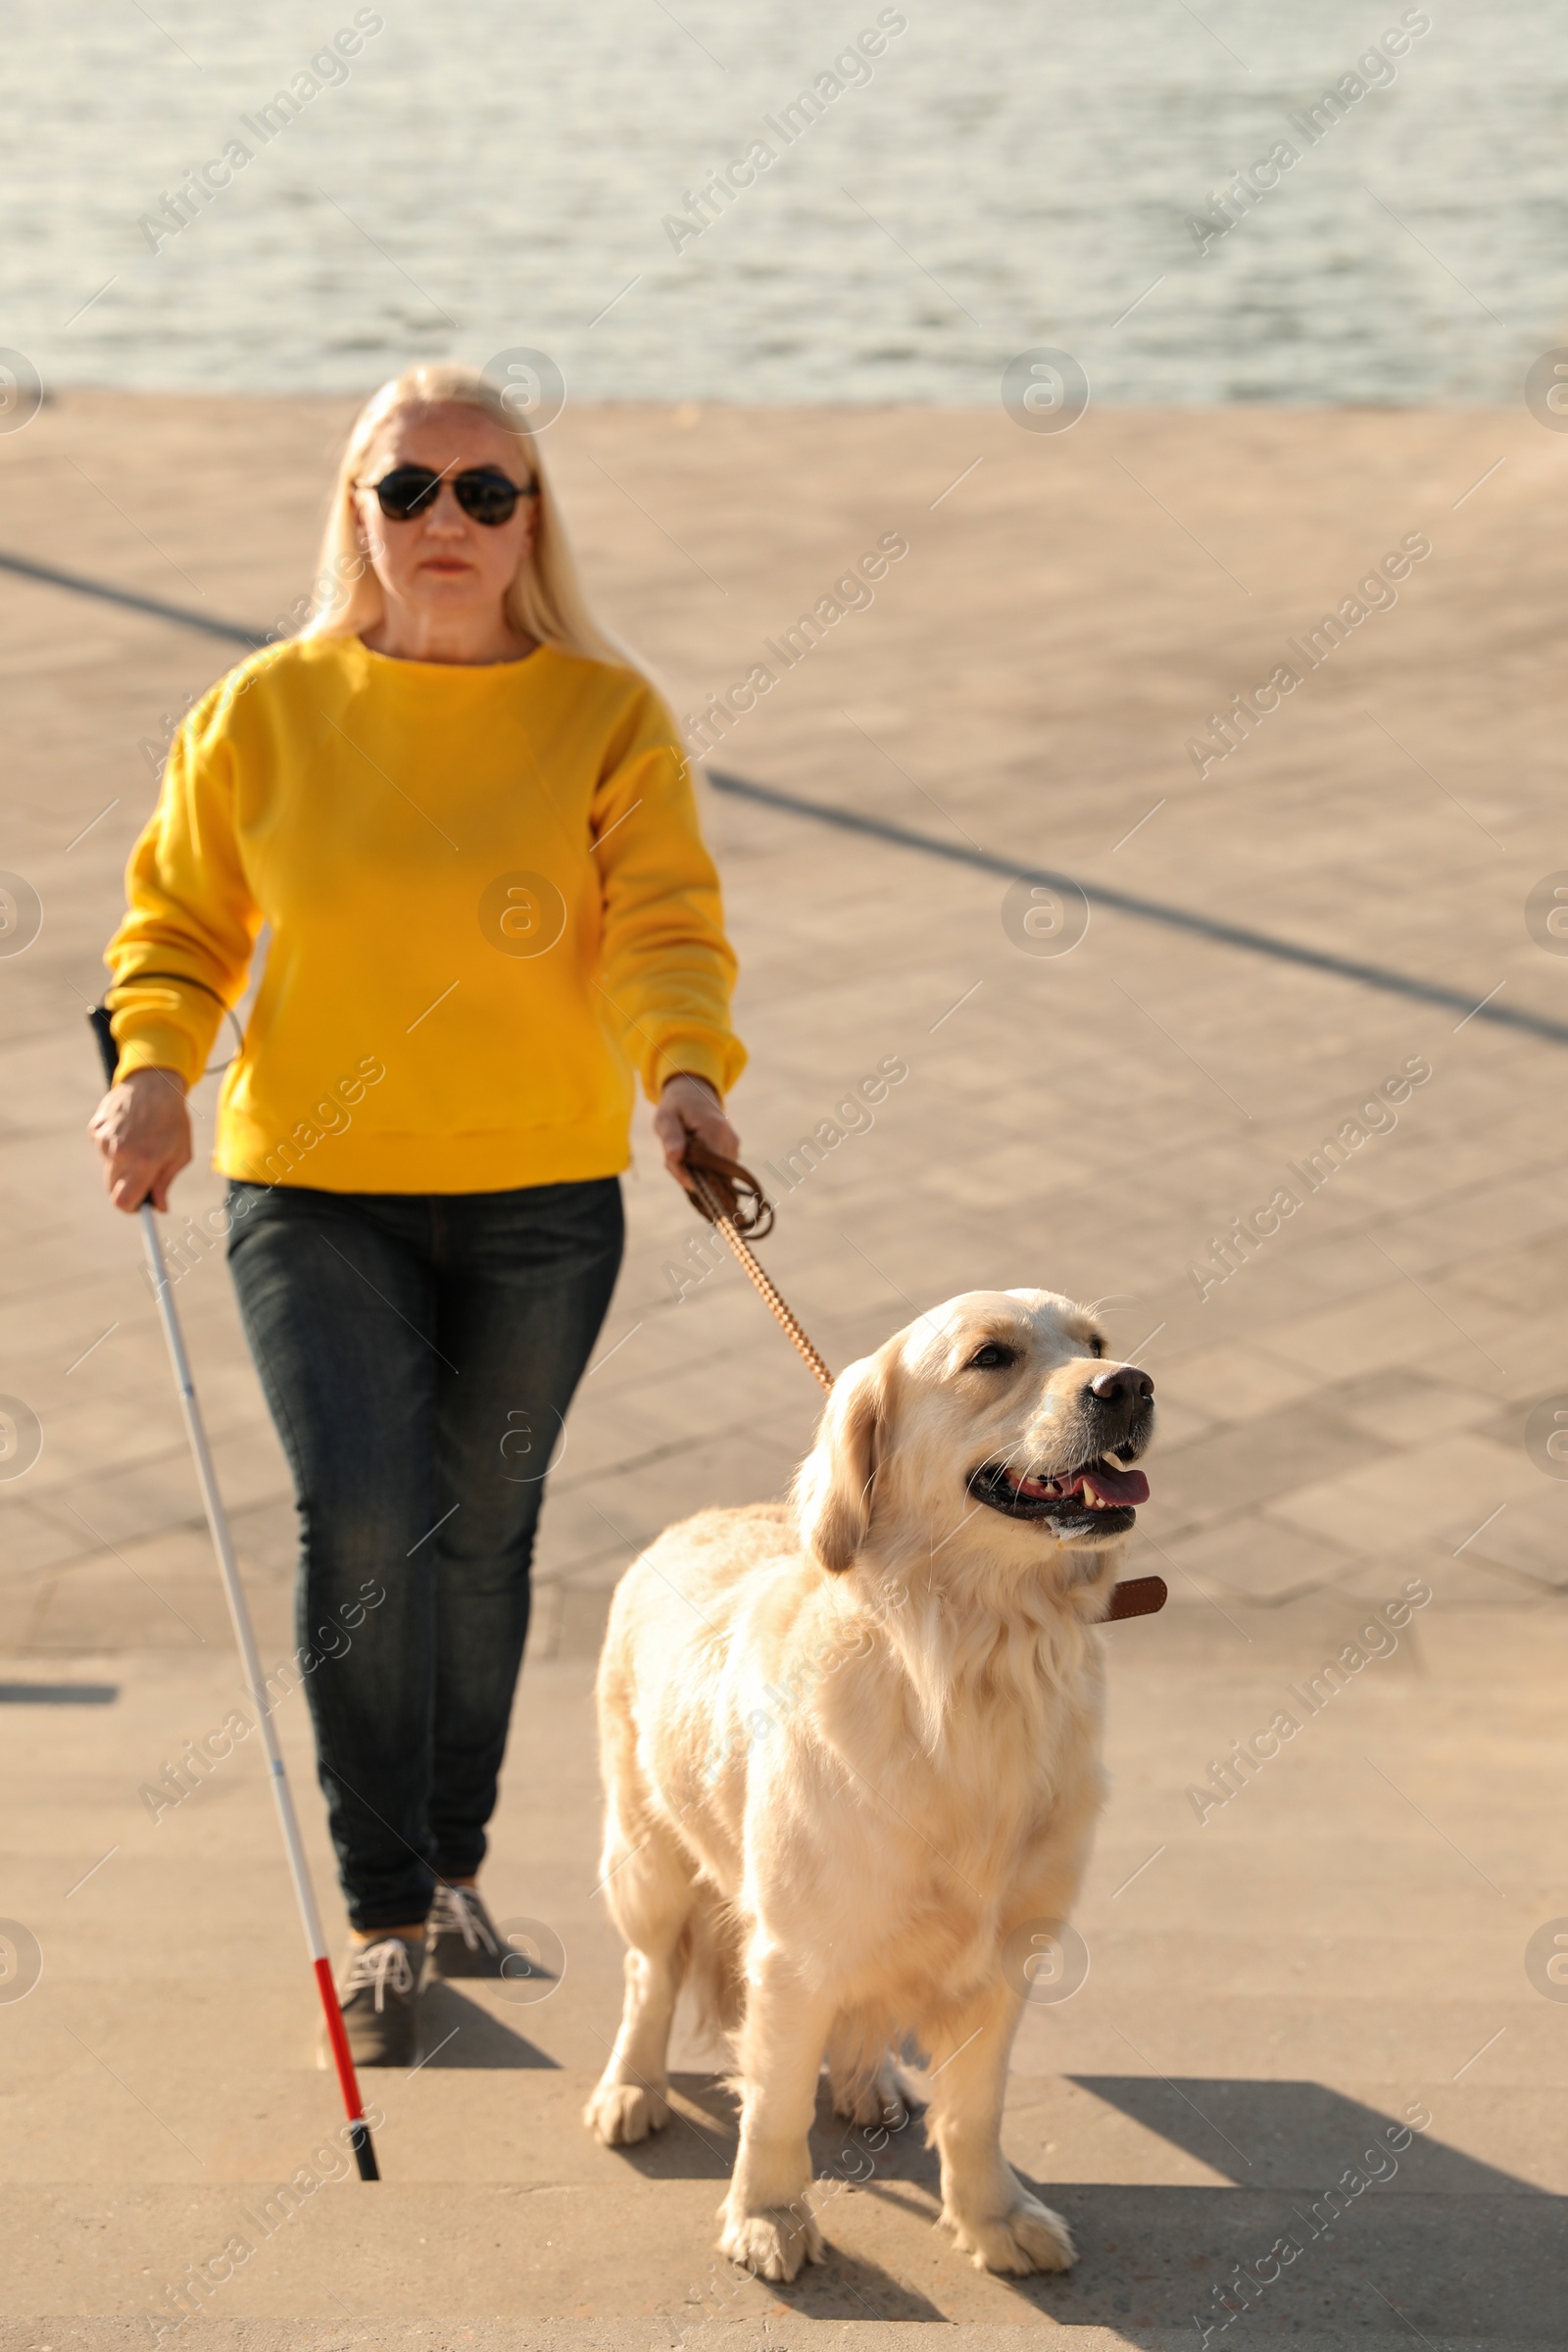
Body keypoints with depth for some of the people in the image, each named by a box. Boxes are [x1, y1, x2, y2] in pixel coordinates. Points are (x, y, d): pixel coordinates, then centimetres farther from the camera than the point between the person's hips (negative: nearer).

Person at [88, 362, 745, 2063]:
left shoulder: (608, 715, -2)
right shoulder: (267, 710, 0)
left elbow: (662, 926, -10)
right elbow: (180, 918, 7)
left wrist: (683, 1069, -30)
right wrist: (154, 1066, -11)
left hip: (542, 1192, 1)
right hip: (314, 1185, -1)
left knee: (478, 1535, 11)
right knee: (360, 1520, -15)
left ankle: (452, 1869, 32)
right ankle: (386, 1917, -2)